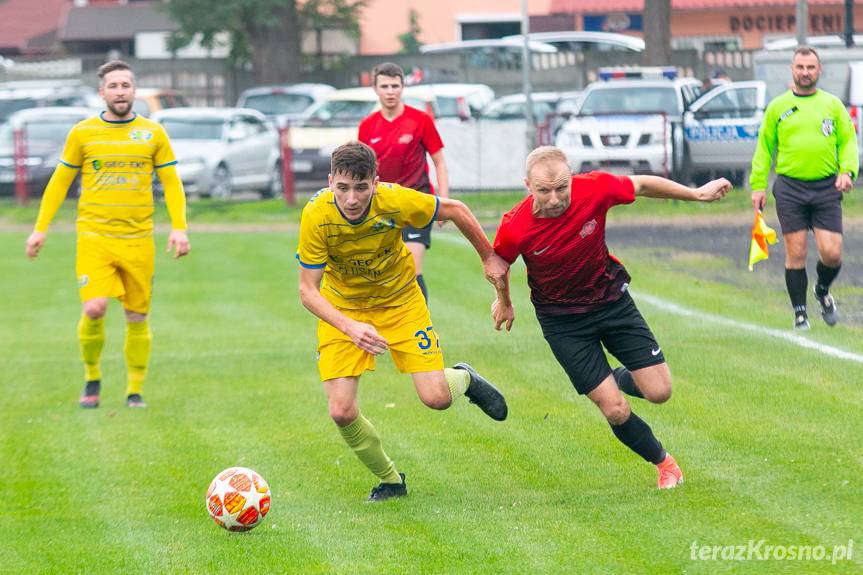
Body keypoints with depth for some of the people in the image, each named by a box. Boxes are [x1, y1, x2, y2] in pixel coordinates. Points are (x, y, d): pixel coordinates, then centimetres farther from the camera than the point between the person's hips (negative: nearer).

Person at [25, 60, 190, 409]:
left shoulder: (153, 134, 6)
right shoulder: (83, 133, 3)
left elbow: (171, 183, 8)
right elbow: (59, 183, 10)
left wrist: (178, 228, -4)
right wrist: (40, 229, 6)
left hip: (138, 240, 1)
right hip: (94, 237, -1)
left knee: (137, 317, 4)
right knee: (94, 309, -16)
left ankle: (135, 390, 16)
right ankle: (92, 379, 7)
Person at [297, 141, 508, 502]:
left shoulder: (396, 201, -28)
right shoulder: (316, 216, -28)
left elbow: (455, 210, -8)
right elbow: (308, 290, -23)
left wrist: (490, 258, 2)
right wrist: (350, 327, -38)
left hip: (400, 300, 0)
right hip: (342, 308, 0)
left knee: (436, 398, -10)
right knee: (342, 412, -13)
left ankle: (464, 379, 29)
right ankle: (389, 480, 15)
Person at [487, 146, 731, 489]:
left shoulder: (595, 189, -24)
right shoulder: (515, 229, -28)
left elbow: (641, 185, -3)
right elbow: (496, 262, -4)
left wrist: (696, 193, 3)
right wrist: (504, 301, 11)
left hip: (611, 299, 2)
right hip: (562, 320, -2)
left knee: (659, 392, -2)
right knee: (615, 410, -7)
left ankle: (619, 379, 35)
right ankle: (663, 461, 22)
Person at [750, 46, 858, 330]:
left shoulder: (833, 105, 9)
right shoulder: (777, 107, 8)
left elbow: (848, 141, 9)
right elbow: (764, 147, 10)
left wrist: (847, 170, -8)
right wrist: (758, 184, 3)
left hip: (826, 189, 1)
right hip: (790, 188, -1)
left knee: (832, 253, -7)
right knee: (796, 253, -3)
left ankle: (822, 291, 25)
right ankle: (800, 313, 9)